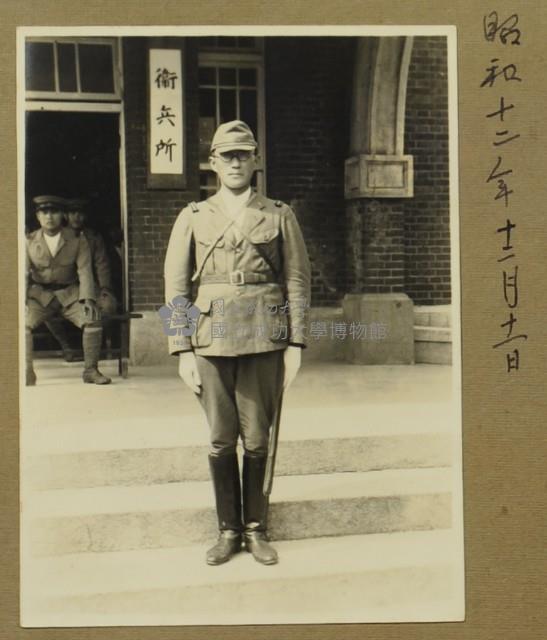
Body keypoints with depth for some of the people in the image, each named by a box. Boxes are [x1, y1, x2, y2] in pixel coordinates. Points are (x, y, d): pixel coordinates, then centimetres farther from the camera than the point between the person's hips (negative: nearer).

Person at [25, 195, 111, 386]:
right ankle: (27, 373, -14)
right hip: (40, 294, 1)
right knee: (22, 322, -27)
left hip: (69, 294, 0)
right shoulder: (29, 241, 6)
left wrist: (88, 299, -20)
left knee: (94, 319, -25)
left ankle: (90, 370, -9)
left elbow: (85, 271, -4)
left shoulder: (77, 241, 3)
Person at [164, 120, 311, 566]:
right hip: (212, 341, 1)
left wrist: (295, 344, -3)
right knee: (221, 442, 5)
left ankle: (256, 529, 21)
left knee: (257, 442, 5)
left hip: (264, 341, 0)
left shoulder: (280, 216, 8)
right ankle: (228, 531, 21)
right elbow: (176, 287, 5)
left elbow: (298, 282, 5)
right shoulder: (193, 218, 9)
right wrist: (183, 350, -2)